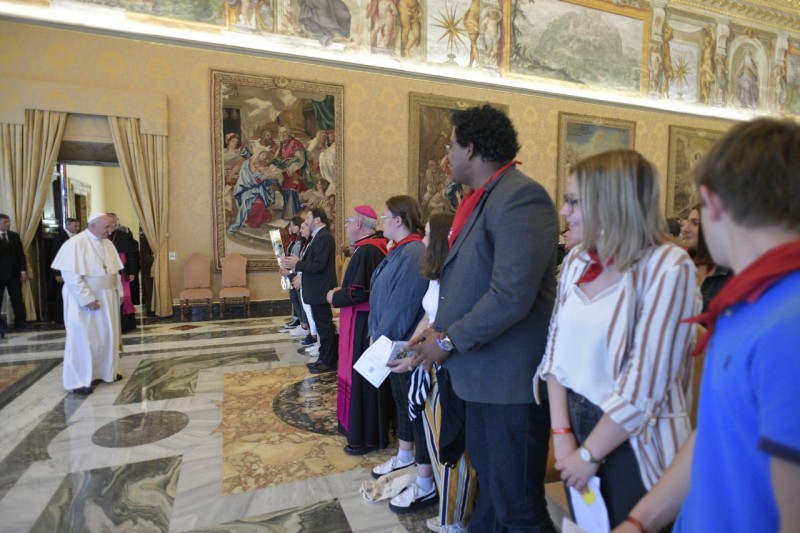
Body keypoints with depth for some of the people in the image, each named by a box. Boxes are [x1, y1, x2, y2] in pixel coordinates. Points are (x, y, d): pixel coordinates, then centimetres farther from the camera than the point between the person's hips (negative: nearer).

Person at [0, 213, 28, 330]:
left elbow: (21, 253, 7)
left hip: (14, 272, 3)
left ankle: (20, 322, 10)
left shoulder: (15, 235, 9)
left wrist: (23, 270, 1)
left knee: (17, 298, 5)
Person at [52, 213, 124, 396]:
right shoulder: (76, 243, -15)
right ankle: (79, 381, 11)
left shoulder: (108, 244, 7)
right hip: (85, 299, -7)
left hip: (108, 297, 7)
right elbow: (71, 275, -19)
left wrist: (119, 292, 5)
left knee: (107, 336, 13)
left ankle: (106, 371, 27)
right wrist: (87, 298, -21)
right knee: (84, 339, 1)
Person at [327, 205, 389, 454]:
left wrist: (335, 297, -9)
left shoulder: (365, 251, -21)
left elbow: (359, 292, -25)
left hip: (362, 324, -10)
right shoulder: (372, 248, 11)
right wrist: (340, 292, 7)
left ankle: (367, 437, 16)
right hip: (365, 321, 10)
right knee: (359, 375, 19)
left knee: (361, 379, 1)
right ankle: (357, 425, 35)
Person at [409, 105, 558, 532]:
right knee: (489, 485, 26)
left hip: (511, 379, -9)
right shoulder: (481, 197, 11)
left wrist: (449, 341, -16)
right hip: (483, 372, 9)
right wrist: (440, 329, 3)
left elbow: (512, 294, -26)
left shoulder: (520, 196, -19)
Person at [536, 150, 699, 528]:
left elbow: (646, 381, -20)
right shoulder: (576, 261, -1)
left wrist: (589, 454, -12)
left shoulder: (668, 267, -18)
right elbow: (556, 347, 1)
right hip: (577, 423, 5)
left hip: (635, 444, -5)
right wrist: (562, 432, -6)